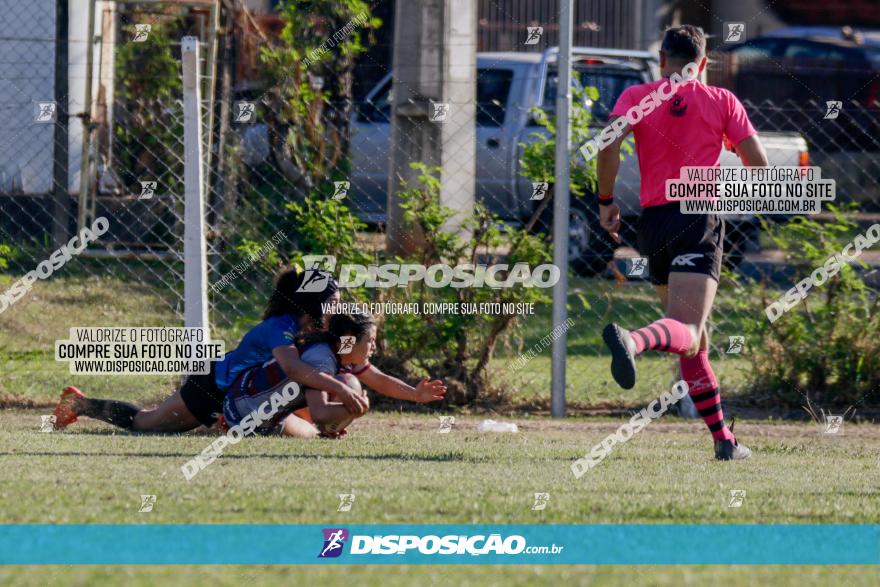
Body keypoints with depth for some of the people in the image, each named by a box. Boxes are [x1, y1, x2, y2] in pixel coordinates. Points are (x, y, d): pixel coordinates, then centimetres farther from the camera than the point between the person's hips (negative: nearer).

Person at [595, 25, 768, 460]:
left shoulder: (637, 97, 9)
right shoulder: (721, 102, 8)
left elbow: (610, 143, -9)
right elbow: (758, 163, 5)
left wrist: (606, 201, 2)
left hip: (653, 221, 3)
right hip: (700, 219, -3)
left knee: (693, 339, 16)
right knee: (686, 333, -19)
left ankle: (722, 437, 16)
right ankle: (632, 340, -52)